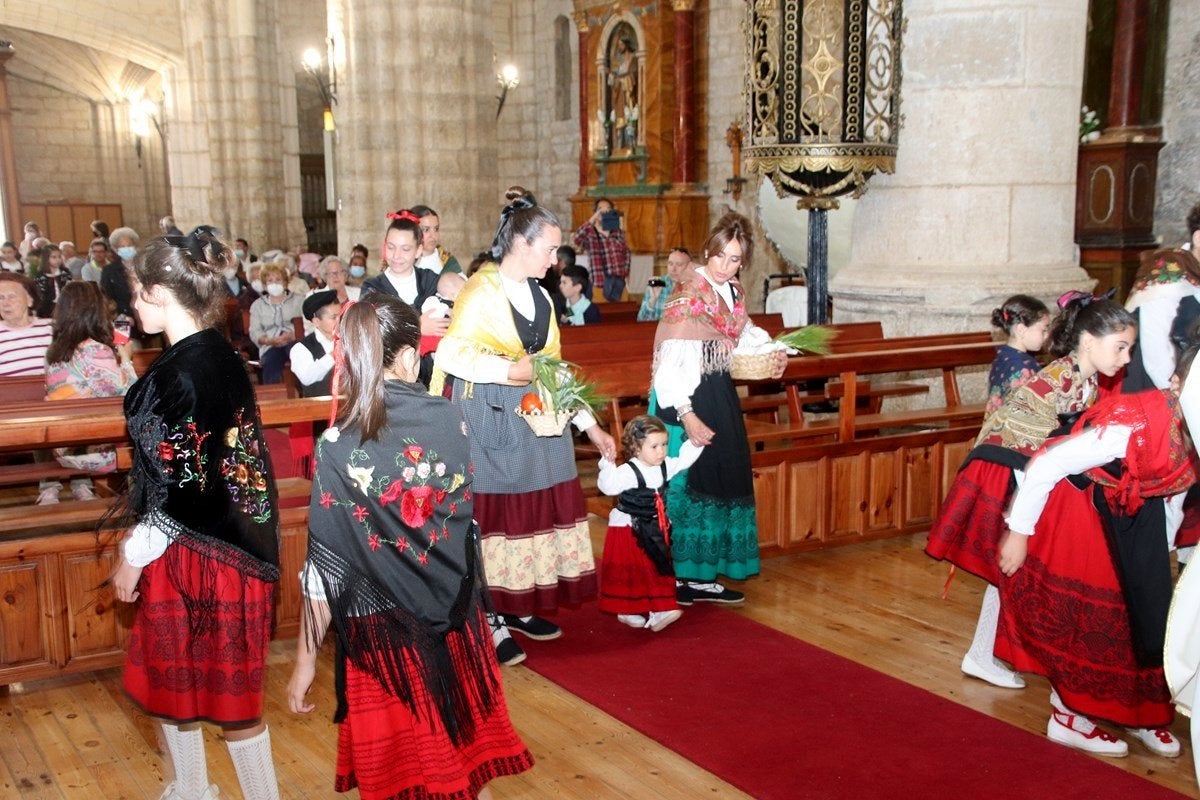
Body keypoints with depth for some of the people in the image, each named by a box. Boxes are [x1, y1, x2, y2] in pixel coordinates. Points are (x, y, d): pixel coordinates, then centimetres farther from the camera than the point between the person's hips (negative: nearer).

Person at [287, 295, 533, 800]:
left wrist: (306, 660, -5)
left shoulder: (338, 447, -18)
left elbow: (326, 568, -15)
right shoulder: (447, 419, -10)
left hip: (382, 627, -3)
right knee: (462, 734, 24)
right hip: (454, 614, 3)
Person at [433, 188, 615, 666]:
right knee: (493, 513, -2)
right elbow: (450, 355, -15)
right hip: (491, 419, -7)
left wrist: (589, 425, 12)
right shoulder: (481, 291, -9)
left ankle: (519, 606, 24)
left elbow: (553, 366, 15)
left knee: (537, 506, 9)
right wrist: (509, 370, -20)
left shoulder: (539, 296, 13)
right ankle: (489, 622, 8)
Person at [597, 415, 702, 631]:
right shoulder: (628, 472, -24)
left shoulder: (664, 467, 0)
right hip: (629, 530, -7)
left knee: (658, 570, 8)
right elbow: (607, 486, -36)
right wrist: (607, 464, -49)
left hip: (656, 530, 7)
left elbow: (683, 460, 14)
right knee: (630, 573, 4)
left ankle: (658, 611, 15)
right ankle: (626, 612, 19)